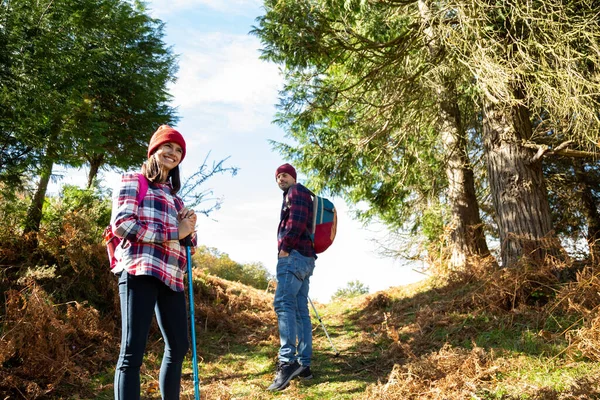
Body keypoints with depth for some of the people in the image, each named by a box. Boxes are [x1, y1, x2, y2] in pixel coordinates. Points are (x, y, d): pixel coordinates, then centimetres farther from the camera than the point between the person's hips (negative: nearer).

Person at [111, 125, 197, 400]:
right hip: (140, 269, -7)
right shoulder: (133, 181, 6)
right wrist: (173, 232, -9)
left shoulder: (174, 195, 26)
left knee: (178, 346, 11)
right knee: (133, 350, -10)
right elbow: (121, 224, -9)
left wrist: (188, 228, 2)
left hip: (171, 276, 8)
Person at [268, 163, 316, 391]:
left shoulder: (297, 191, 2)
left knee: (283, 303, -21)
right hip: (304, 257, 10)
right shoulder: (294, 196, 31)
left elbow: (298, 220, -15)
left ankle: (288, 361, -31)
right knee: (301, 310, 4)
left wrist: (285, 247, -14)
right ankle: (304, 364, 3)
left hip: (294, 255, -10)